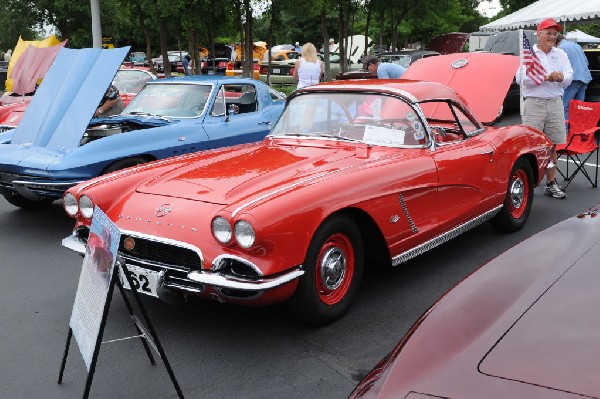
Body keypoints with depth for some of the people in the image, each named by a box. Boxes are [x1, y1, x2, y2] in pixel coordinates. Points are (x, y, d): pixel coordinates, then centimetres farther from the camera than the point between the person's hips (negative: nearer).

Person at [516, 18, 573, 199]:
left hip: (555, 103, 4)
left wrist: (561, 76, -16)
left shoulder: (560, 54, 14)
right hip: (534, 103, -4)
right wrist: (546, 78, -17)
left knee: (552, 146, 9)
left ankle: (551, 183, 16)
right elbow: (520, 78, -11)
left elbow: (569, 77, 7)